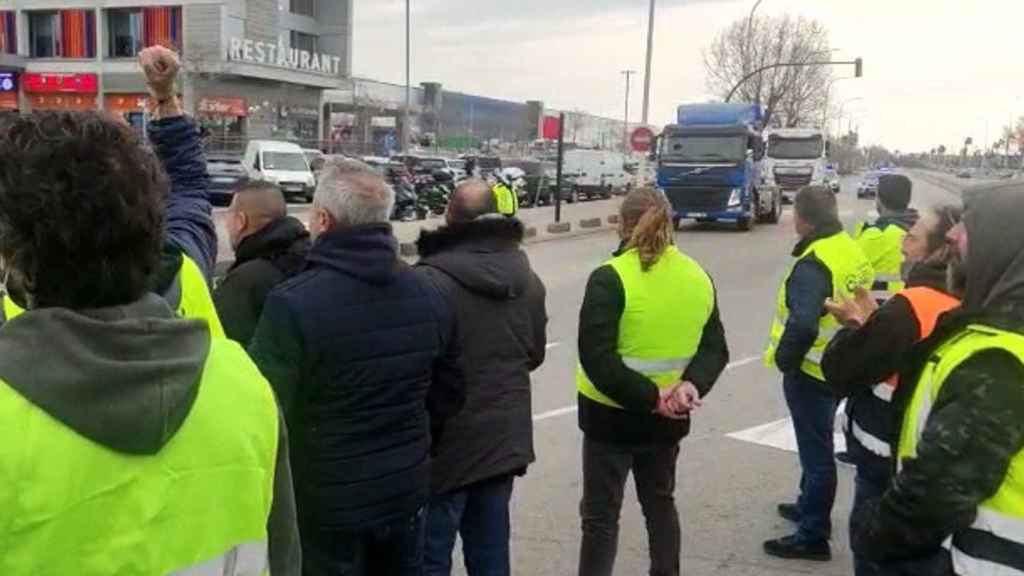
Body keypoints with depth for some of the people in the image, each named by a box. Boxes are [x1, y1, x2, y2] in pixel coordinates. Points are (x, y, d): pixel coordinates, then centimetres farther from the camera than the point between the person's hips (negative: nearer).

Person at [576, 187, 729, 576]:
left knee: (600, 514, 7)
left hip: (612, 415, -5)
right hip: (667, 418, 5)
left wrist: (649, 396, -20)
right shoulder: (698, 277, 2)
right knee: (660, 504, 23)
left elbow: (596, 357, -24)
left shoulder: (610, 278, -17)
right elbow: (715, 348, 1)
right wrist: (693, 384, -14)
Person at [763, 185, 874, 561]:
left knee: (816, 452, 1)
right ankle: (810, 507, 42)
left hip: (812, 371, -9)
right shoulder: (851, 250, 4)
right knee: (817, 445, 25)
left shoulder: (813, 264, -25)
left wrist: (784, 360, -18)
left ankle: (813, 537, 13)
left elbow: (802, 325, -34)